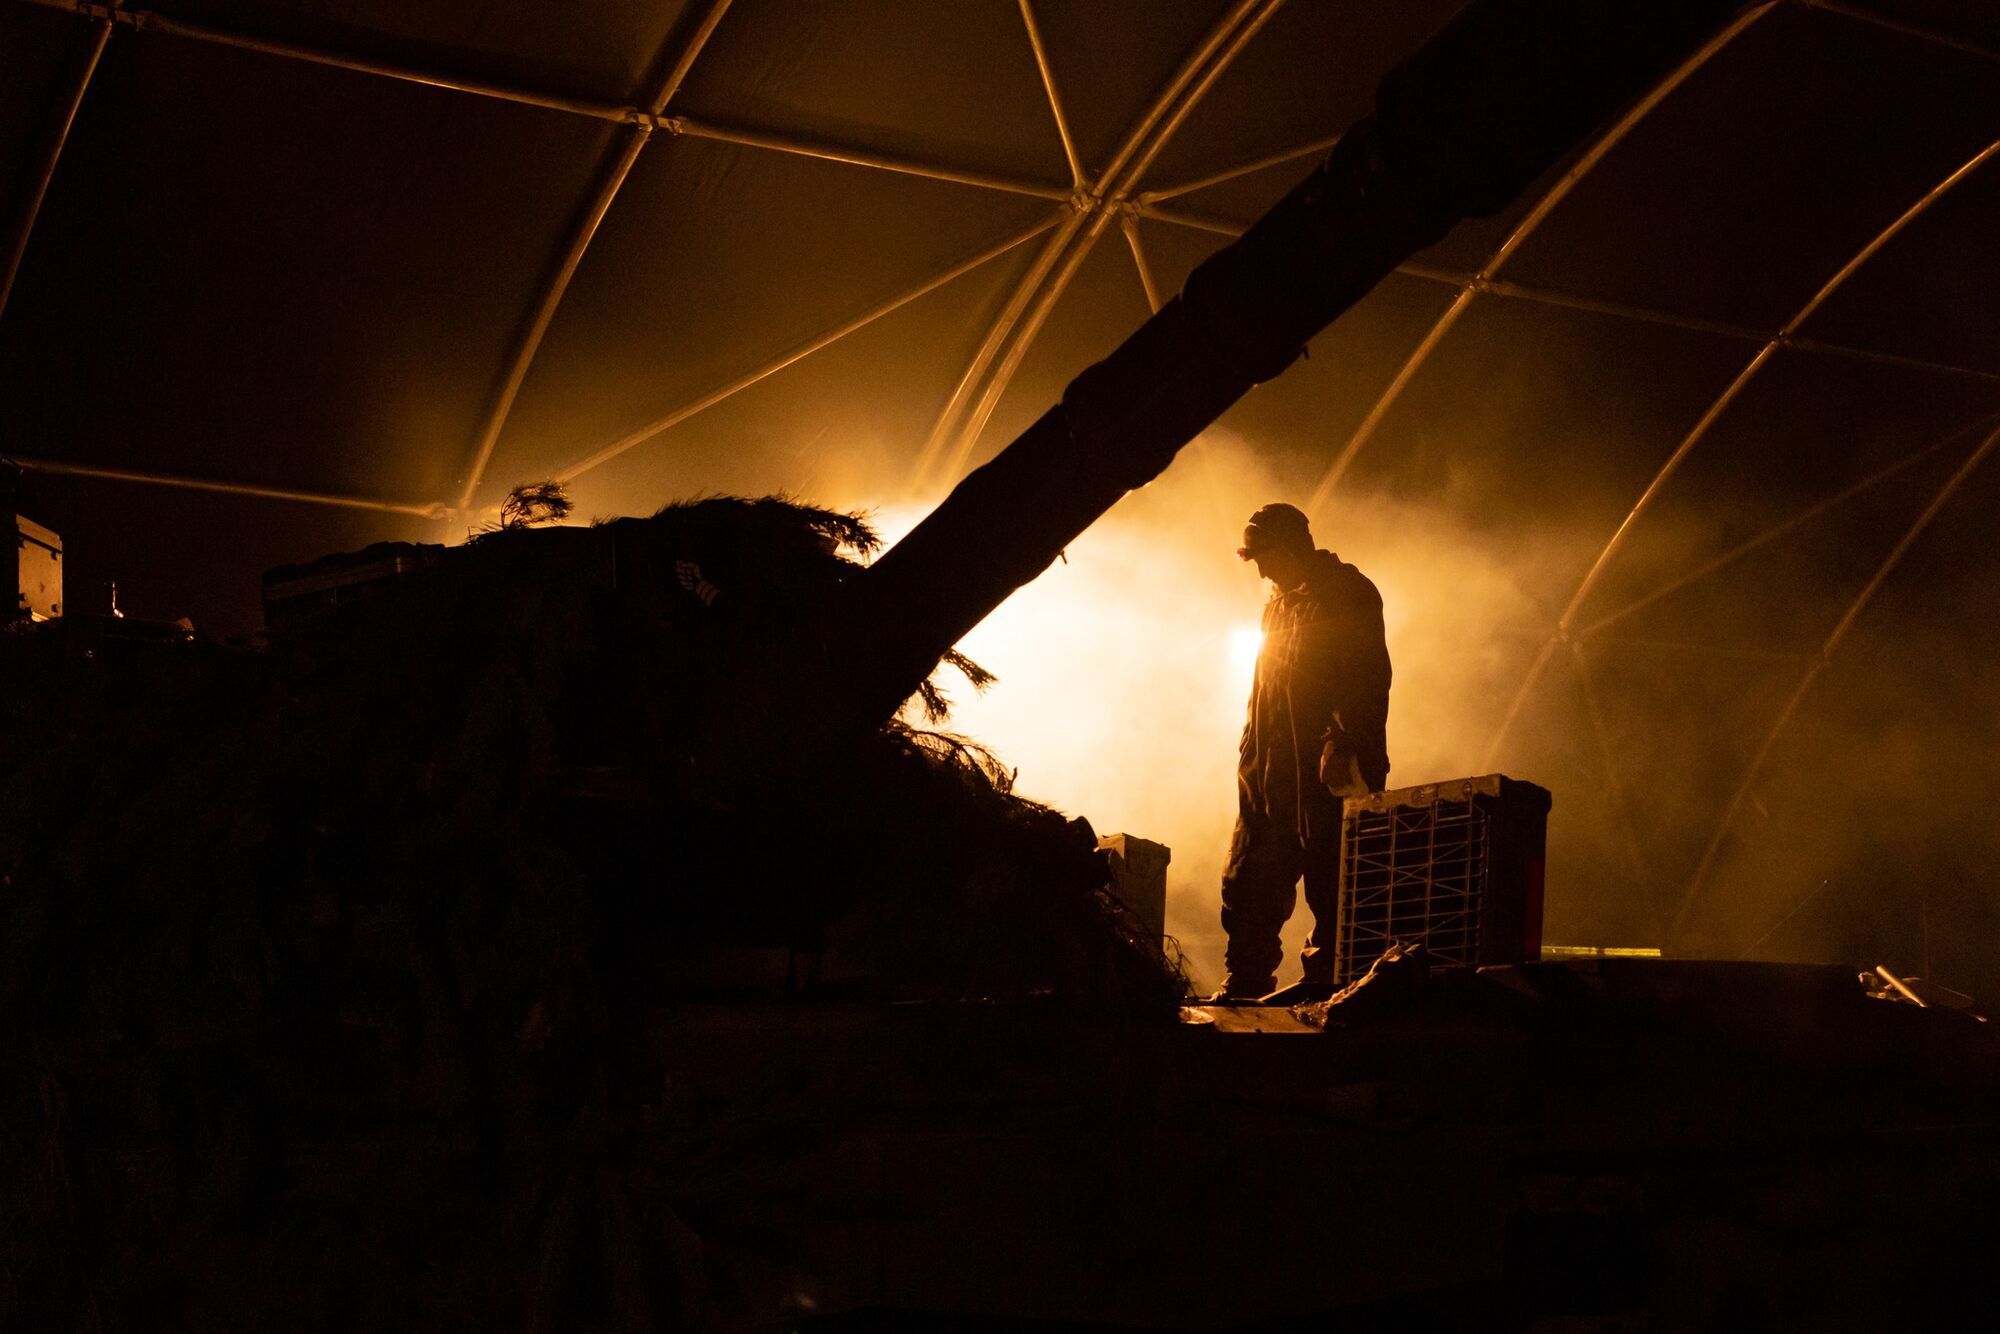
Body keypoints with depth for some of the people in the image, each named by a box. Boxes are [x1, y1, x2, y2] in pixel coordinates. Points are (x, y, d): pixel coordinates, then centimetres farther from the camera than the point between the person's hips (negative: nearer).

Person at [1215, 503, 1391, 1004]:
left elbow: (1366, 680, -16)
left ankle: (1324, 982, 1)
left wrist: (1342, 747, -25)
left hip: (1326, 769, -9)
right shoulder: (1282, 599, 20)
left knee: (1329, 883, -6)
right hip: (1273, 766, 9)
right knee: (1248, 884, 8)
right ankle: (1245, 986, 14)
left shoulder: (1349, 595, -6)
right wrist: (1252, 751, 19)